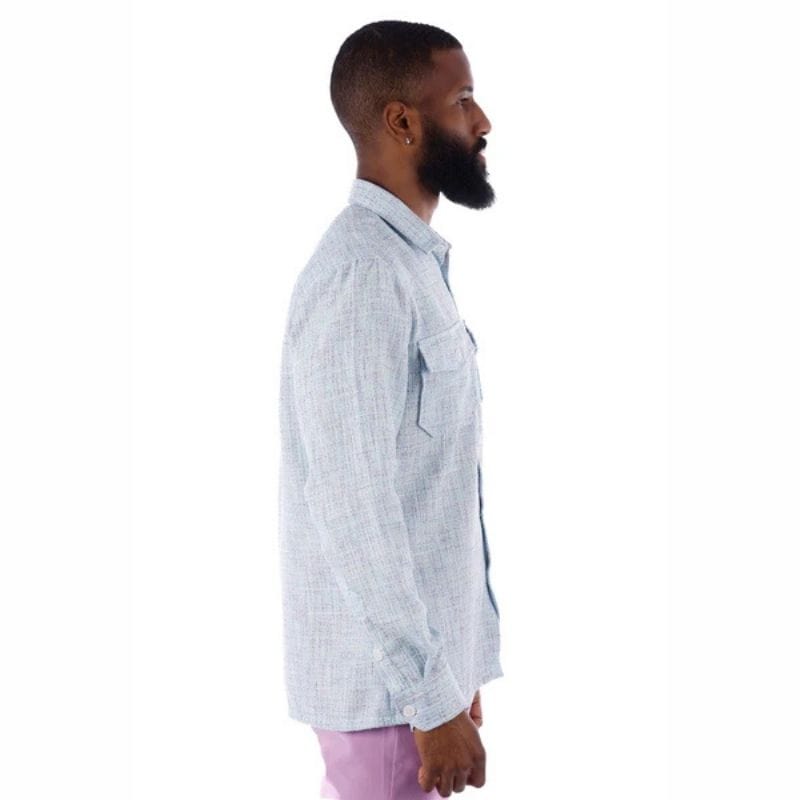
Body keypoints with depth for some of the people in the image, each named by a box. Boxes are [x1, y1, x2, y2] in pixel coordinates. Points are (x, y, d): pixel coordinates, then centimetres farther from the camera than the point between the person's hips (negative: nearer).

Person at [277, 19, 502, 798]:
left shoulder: (413, 261, 11)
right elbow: (353, 508, -23)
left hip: (427, 653, 9)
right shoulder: (361, 273, -19)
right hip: (386, 676, -9)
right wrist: (434, 699, -20)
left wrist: (459, 669, 16)